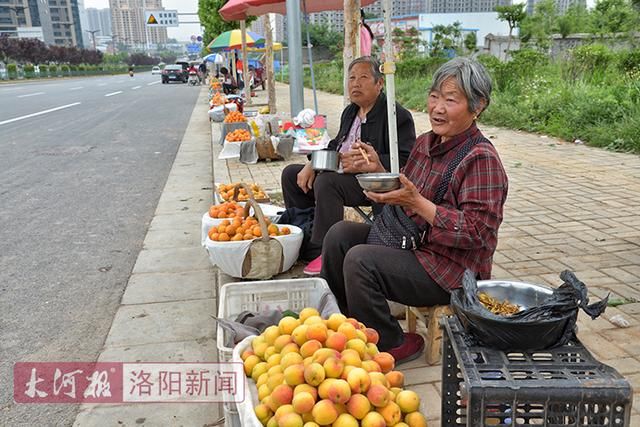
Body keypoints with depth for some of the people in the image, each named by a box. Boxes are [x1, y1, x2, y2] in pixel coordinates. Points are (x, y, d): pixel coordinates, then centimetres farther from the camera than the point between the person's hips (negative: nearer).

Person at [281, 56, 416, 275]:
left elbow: (405, 160, -20)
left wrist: (364, 165, -28)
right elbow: (336, 145, 24)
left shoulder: (398, 115, -11)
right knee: (291, 174, 7)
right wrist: (313, 164, 5)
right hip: (341, 173, 10)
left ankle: (324, 252, -26)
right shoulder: (350, 112, 17)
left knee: (326, 181, -34)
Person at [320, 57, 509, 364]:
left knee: (360, 260, -24)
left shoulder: (481, 159, -18)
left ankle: (390, 345, -1)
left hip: (451, 270, -9)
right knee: (339, 234, 1)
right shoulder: (425, 143, 8)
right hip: (410, 242, 9)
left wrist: (416, 202, -27)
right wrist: (379, 171, -2)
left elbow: (477, 232, -24)